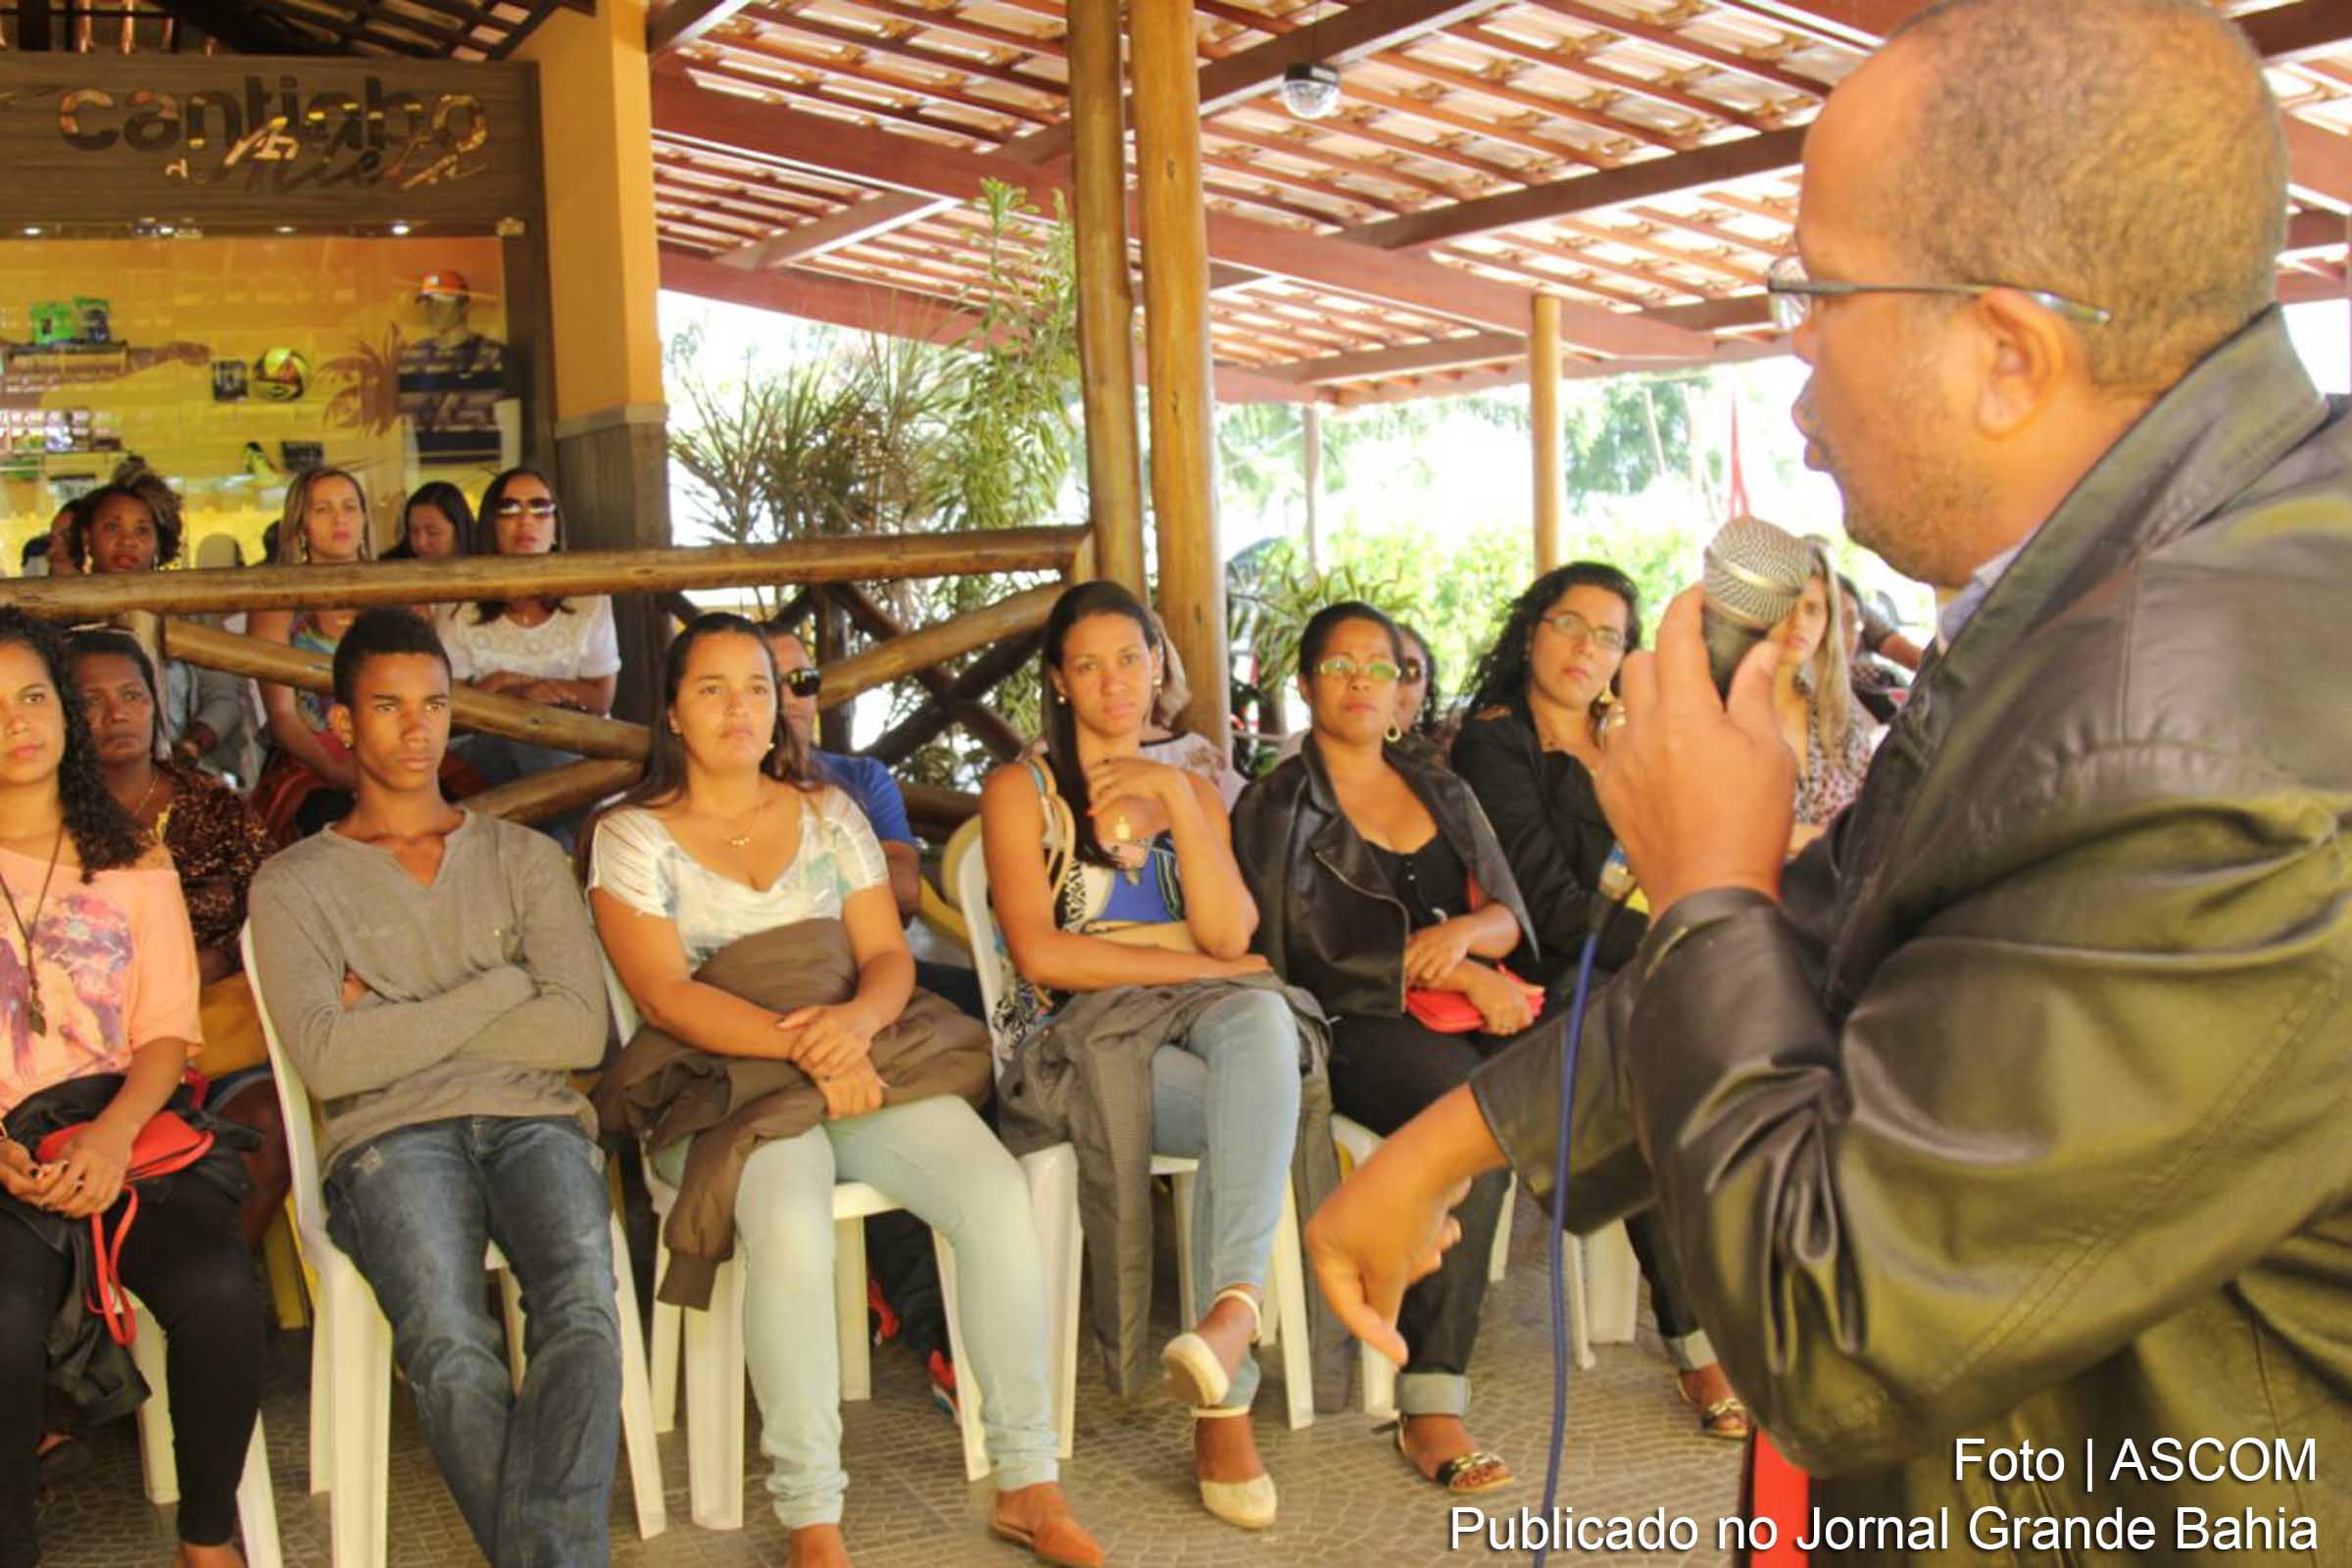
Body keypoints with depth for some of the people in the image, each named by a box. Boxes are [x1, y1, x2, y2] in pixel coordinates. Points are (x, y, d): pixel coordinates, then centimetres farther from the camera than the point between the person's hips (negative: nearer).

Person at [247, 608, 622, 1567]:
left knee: (584, 1311, -31)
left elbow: (578, 1031, 4)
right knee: (451, 1350, -31)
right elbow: (328, 1058, -3)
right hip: (389, 1137, -1)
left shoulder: (524, 859, 20)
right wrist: (498, 989, 1)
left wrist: (395, 1022, 1)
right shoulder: (296, 884, 15)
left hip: (533, 1118, 2)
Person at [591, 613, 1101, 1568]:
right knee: (791, 1229, -36)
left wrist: (856, 1021, -14)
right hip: (725, 1085, -3)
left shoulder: (828, 812, 17)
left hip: (862, 1055, 4)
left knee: (999, 1194, -23)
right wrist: (807, 1050, -19)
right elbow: (665, 994, -6)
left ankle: (1028, 1483, -11)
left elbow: (890, 958, 11)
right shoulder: (633, 835, 6)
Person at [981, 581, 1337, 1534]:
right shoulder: (1021, 791, 8)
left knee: (1263, 1019, -35)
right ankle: (1224, 1400, -31)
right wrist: (1194, 964, -6)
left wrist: (1176, 799, -3)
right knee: (1256, 1109, -32)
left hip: (1197, 1020, 3)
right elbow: (1040, 955, -7)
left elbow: (1230, 936, 4)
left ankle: (1232, 1307, -48)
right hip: (1075, 1037, -3)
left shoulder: (1192, 791, 21)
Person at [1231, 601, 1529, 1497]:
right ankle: (1430, 1405, -34)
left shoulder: (1443, 793, 24)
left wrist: (1465, 933, -12)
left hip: (1473, 1015, 5)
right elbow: (1301, 955, -5)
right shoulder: (1277, 808, 8)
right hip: (1353, 1028, -5)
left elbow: (1510, 916, 14)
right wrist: (1453, 976, -11)